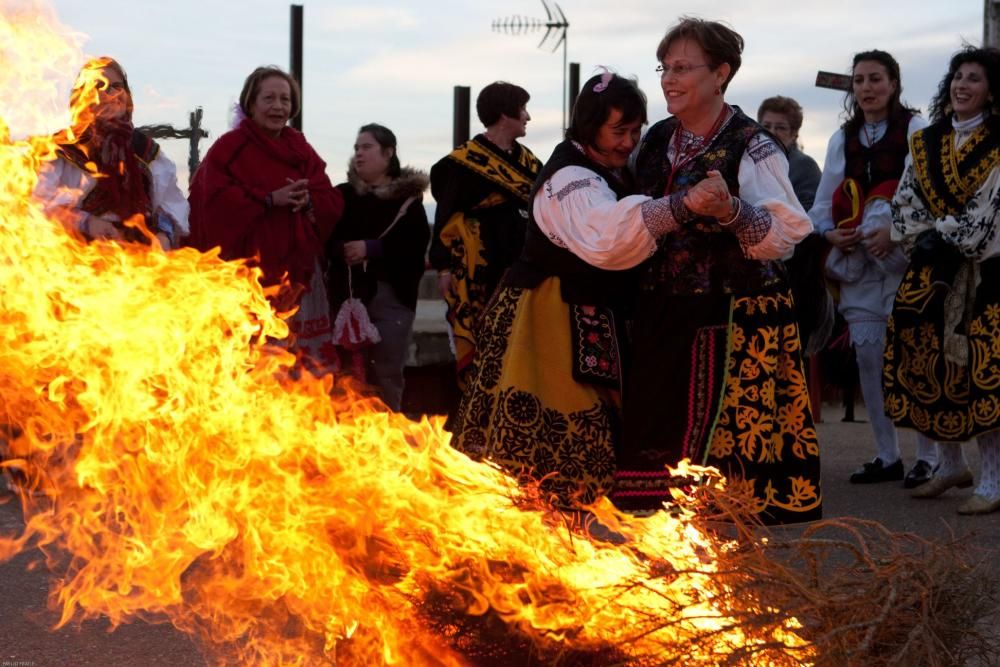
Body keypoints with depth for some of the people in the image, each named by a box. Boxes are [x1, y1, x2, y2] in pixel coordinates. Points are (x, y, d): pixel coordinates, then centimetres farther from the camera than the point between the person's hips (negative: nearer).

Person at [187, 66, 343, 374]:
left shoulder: (301, 149, 16)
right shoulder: (230, 147, 0)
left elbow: (332, 203, 13)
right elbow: (218, 202, -12)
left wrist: (308, 201, -9)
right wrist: (270, 200, -18)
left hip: (296, 270, 5)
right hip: (248, 266, -5)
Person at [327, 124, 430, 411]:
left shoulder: (407, 196, 4)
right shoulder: (343, 195, 11)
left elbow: (417, 243, -8)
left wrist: (373, 249, -15)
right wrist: (340, 251, -17)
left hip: (391, 294, -2)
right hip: (348, 293, 2)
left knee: (387, 375, 2)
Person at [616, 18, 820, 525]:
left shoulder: (751, 148, -8)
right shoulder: (657, 142, 10)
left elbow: (784, 237, -15)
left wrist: (729, 209, -29)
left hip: (735, 319, -6)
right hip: (663, 313, 6)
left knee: (724, 436, -8)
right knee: (654, 433, 3)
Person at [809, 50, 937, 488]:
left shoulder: (915, 129, 0)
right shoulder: (842, 139, 18)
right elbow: (824, 201, 18)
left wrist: (893, 231, -20)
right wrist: (828, 233, -1)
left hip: (905, 257, -6)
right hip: (858, 261, 6)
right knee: (868, 356, 4)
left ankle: (929, 457, -5)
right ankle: (887, 456, 12)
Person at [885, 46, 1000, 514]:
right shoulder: (925, 143, 13)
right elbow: (904, 203, 10)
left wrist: (943, 236, -15)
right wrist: (923, 240, -6)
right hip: (930, 272, 5)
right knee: (927, 366, 5)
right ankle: (951, 465, 21)